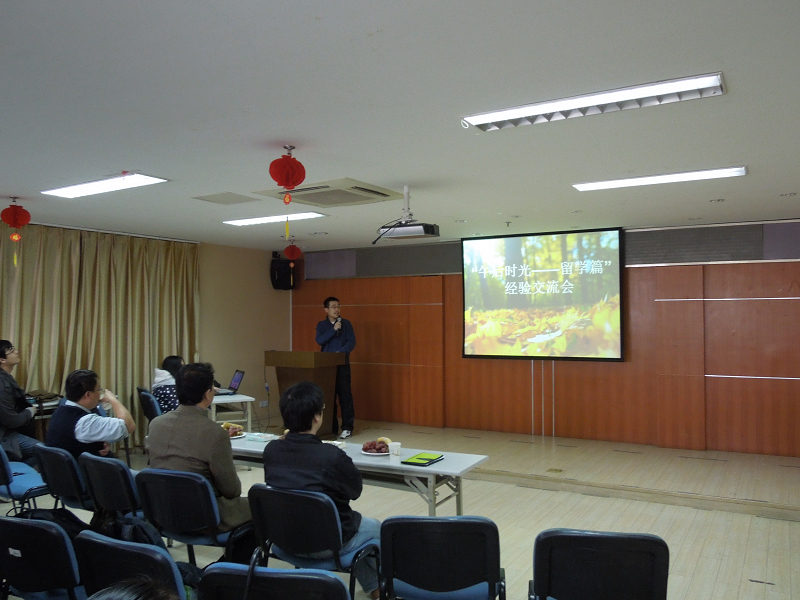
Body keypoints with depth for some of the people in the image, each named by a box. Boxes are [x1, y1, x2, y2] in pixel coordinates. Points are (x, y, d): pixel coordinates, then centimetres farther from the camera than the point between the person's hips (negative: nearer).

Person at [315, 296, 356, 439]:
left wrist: (341, 352, -19)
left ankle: (347, 428, 1)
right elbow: (320, 340, -7)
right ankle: (330, 427, 13)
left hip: (342, 364, -2)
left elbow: (352, 342, -3)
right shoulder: (321, 325, 9)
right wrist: (333, 329, -15)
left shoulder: (346, 323, 5)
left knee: (345, 395, -4)